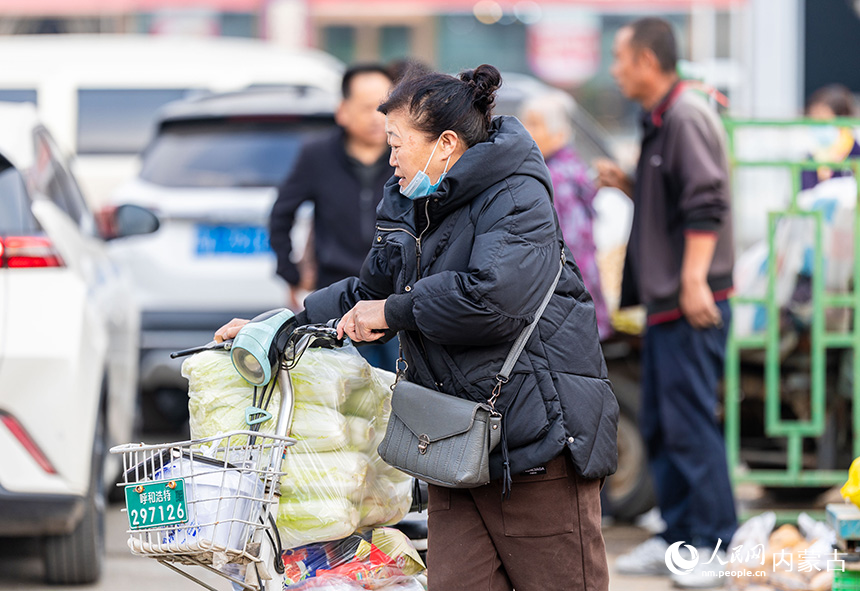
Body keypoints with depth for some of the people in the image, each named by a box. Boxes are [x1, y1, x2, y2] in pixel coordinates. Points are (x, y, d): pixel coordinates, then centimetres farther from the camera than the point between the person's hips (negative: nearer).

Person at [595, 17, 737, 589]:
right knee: (661, 425, 13)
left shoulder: (686, 116, -14)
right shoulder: (659, 120, 17)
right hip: (665, 304, 11)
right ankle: (676, 537, 20)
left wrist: (694, 278, -25)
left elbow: (706, 204, -21)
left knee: (690, 423, -10)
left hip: (692, 305, -11)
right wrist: (628, 186, 12)